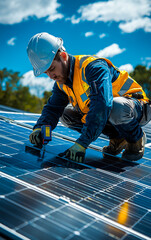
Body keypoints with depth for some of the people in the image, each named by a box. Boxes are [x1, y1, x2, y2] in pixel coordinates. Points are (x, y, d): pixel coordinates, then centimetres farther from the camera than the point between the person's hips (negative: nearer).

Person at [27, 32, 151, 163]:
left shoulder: (94, 67, -28)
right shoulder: (61, 81, -1)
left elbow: (102, 105, -40)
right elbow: (52, 108, 3)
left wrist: (82, 144, -44)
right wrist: (39, 128, -19)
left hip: (137, 108, -8)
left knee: (115, 107, -42)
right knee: (66, 114, -1)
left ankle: (136, 137, -7)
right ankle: (118, 137, 5)